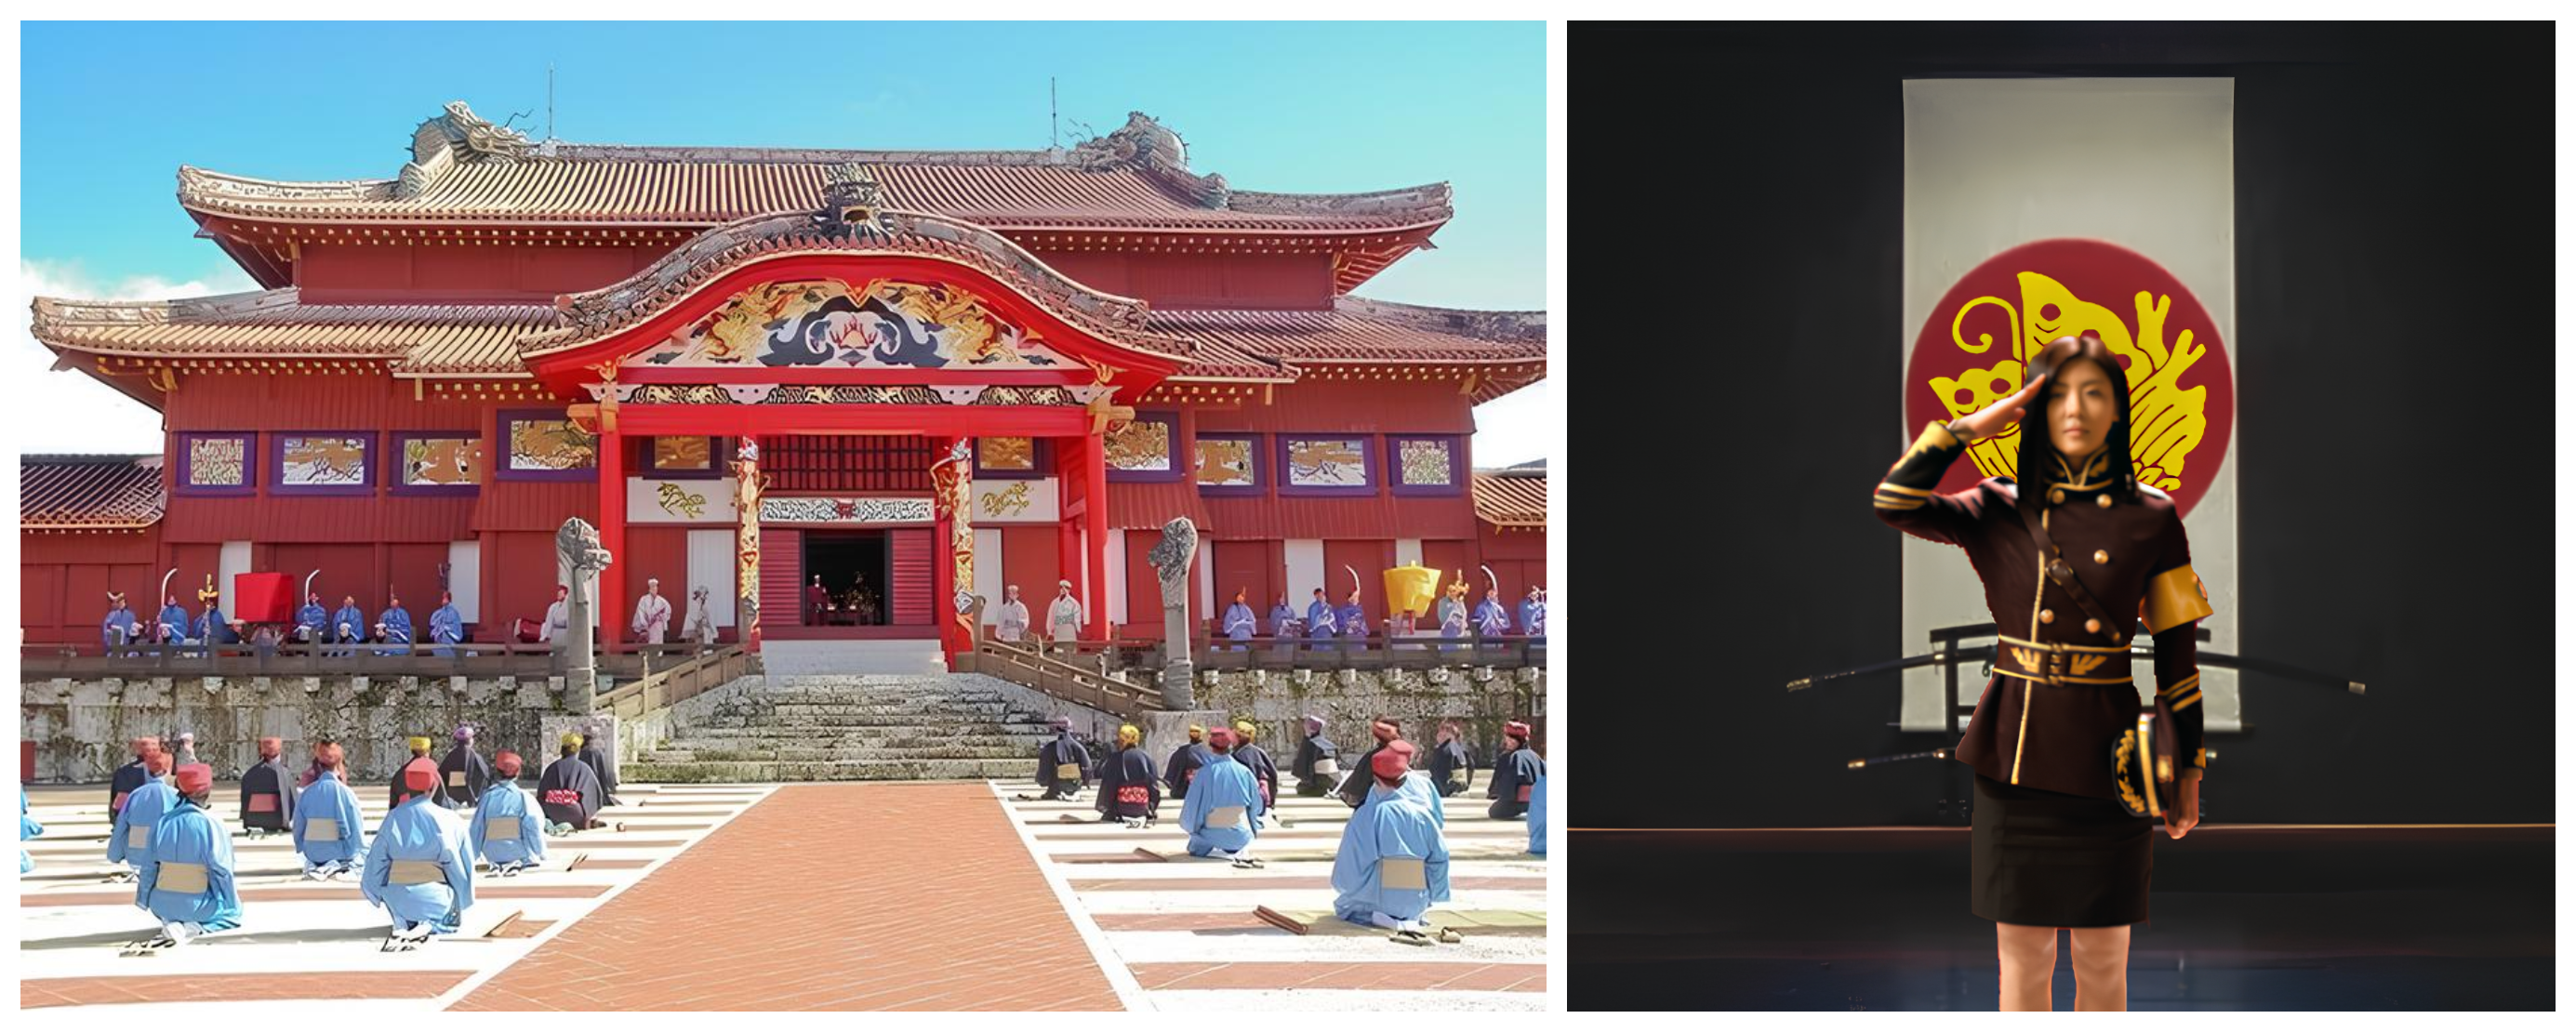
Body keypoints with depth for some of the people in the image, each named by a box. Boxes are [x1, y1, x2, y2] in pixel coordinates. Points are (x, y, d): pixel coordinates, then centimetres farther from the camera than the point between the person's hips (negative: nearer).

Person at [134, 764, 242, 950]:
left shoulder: (161, 822, -3)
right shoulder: (211, 824, -15)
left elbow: (148, 867, 4)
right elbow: (222, 871, -11)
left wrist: (144, 900, 19)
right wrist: (232, 906, 3)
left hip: (162, 905, 4)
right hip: (196, 905, -4)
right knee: (233, 911, 26)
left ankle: (171, 924, 4)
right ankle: (194, 928, -6)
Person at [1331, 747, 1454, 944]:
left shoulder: (1365, 815, -13)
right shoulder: (1421, 814, -3)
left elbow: (1351, 862, -10)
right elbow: (1440, 856, 0)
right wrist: (1428, 897, 12)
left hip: (1377, 899, -8)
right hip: (1416, 904, 8)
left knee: (1342, 903, 22)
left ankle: (1378, 919, -5)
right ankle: (1410, 920, 11)